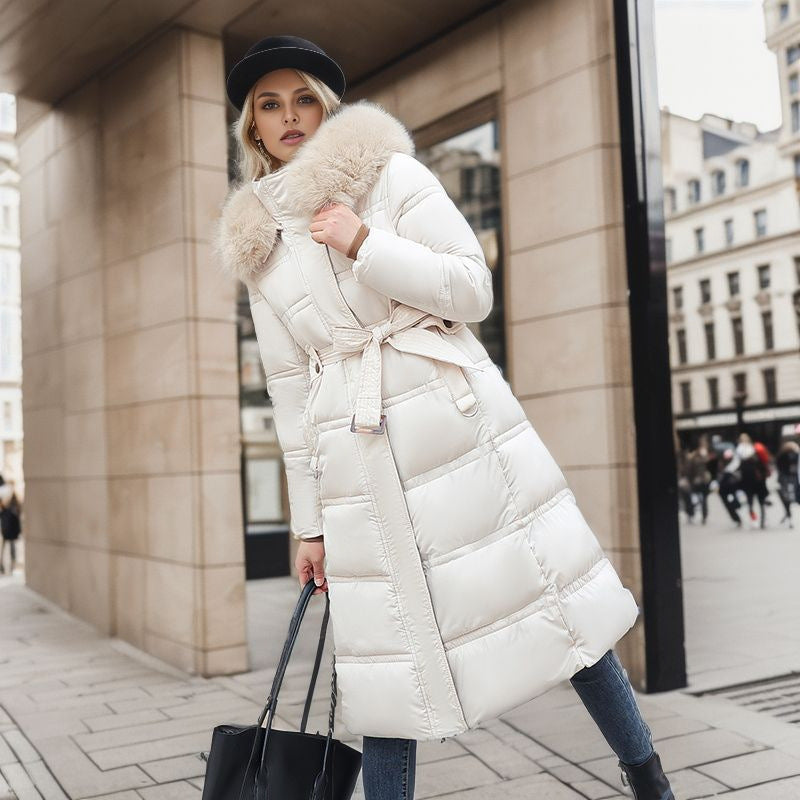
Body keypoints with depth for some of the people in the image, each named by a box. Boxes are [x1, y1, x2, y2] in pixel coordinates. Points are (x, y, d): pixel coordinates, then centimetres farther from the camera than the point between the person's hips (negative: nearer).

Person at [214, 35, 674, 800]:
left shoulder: (391, 173, 4)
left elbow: (472, 289, -2)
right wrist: (308, 522, 13)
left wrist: (363, 243, -13)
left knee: (555, 598, 3)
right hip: (357, 468, 3)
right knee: (387, 661, 5)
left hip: (458, 419, -2)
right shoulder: (257, 246, 14)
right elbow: (289, 390, 14)